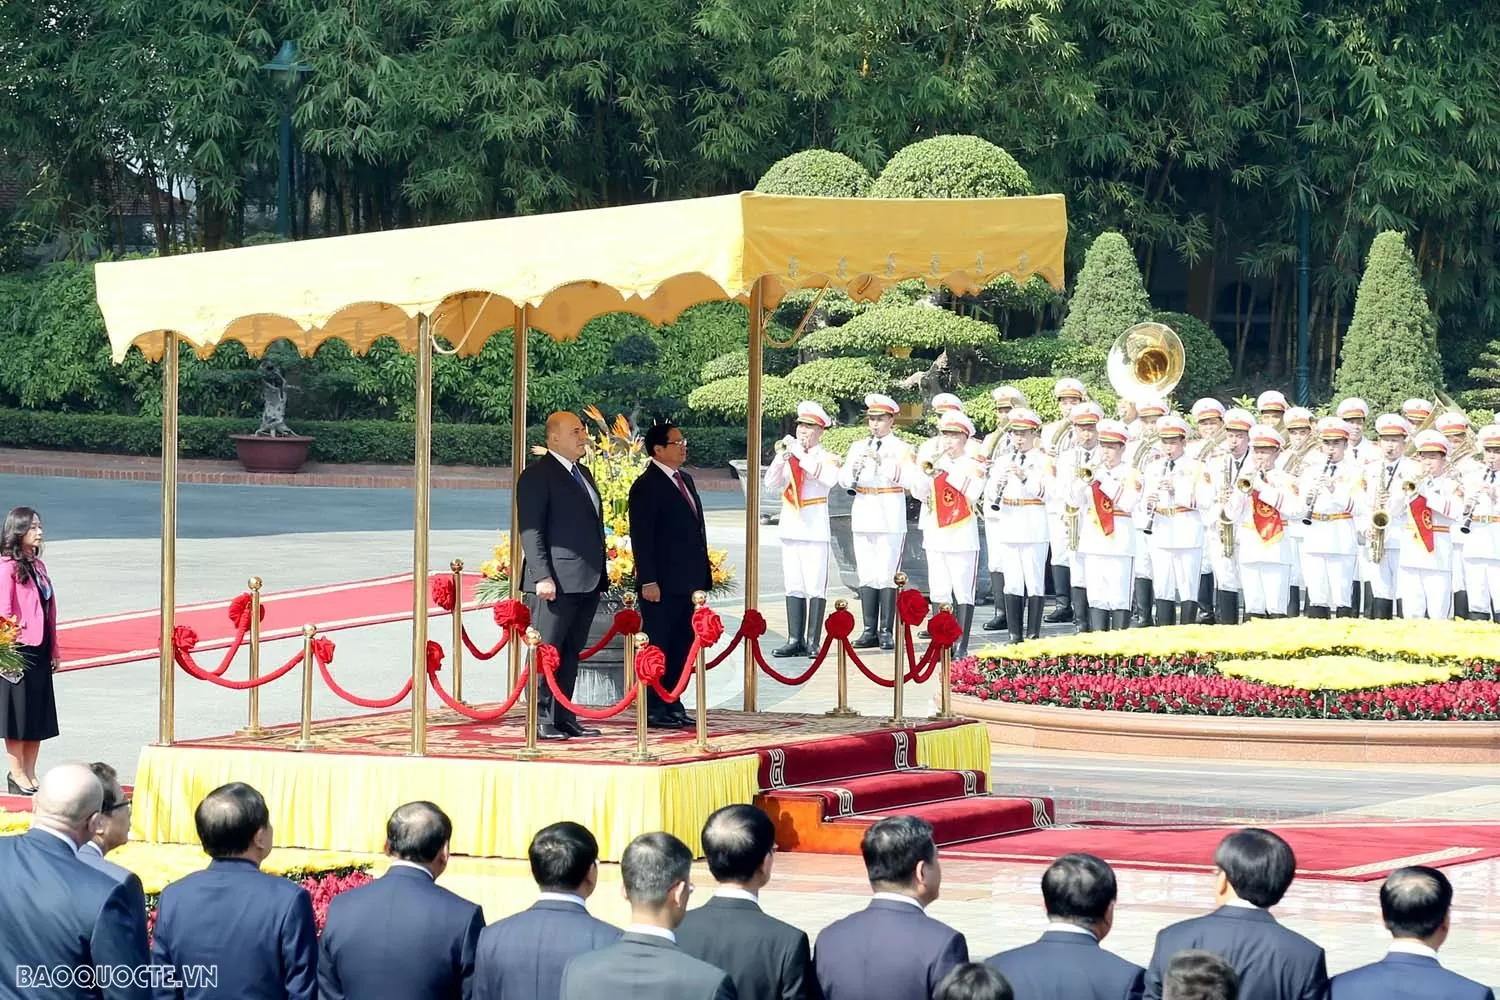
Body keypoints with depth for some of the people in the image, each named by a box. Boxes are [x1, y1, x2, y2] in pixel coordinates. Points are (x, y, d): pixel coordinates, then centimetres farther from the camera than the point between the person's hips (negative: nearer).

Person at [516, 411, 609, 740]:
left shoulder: (583, 473, 20)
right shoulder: (537, 475, -7)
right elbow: (530, 530, -13)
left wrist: (601, 574, 19)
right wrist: (542, 577, -20)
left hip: (587, 582, 9)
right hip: (557, 583, -9)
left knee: (571, 652, 11)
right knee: (546, 651, -6)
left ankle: (564, 718, 14)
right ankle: (540, 720, -5)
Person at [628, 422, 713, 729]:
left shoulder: (685, 480, 16)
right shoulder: (646, 486, -10)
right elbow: (641, 537, -14)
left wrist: (703, 574, 16)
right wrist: (648, 581, -18)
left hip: (688, 581, 8)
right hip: (662, 584, -8)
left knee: (682, 646, 11)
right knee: (658, 646, -3)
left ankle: (672, 704, 17)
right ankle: (654, 709, 0)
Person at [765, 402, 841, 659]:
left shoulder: (826, 457, -2)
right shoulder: (789, 456, 10)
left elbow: (829, 478, -23)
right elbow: (771, 483, 2)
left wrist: (801, 454, -22)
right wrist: (781, 457, -13)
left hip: (815, 529, -5)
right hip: (790, 527, 5)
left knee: (816, 587, -5)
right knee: (793, 587, 5)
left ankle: (813, 642, -4)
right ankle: (795, 640, 7)